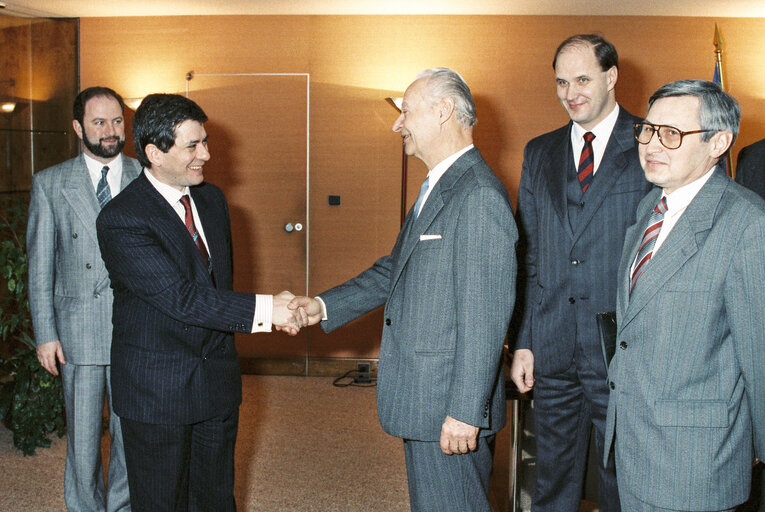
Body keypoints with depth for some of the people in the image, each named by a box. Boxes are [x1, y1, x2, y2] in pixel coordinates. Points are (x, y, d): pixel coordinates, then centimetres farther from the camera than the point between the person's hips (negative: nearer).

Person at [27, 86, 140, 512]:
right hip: (79, 331, -1)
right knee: (83, 435, 8)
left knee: (132, 432, 10)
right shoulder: (50, 184, 2)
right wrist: (45, 333, -3)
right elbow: (40, 266, 3)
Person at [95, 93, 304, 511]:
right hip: (156, 392, -6)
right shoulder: (121, 219, -19)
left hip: (218, 382, 6)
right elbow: (181, 298, -25)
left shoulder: (211, 199, 6)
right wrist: (264, 309, -26)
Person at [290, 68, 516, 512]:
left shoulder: (480, 195, -20)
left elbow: (486, 315, -23)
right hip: (423, 397, 10)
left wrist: (466, 411, -22)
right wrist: (325, 307, 12)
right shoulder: (437, 188, 14)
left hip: (451, 407, -10)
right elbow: (396, 269, 21)